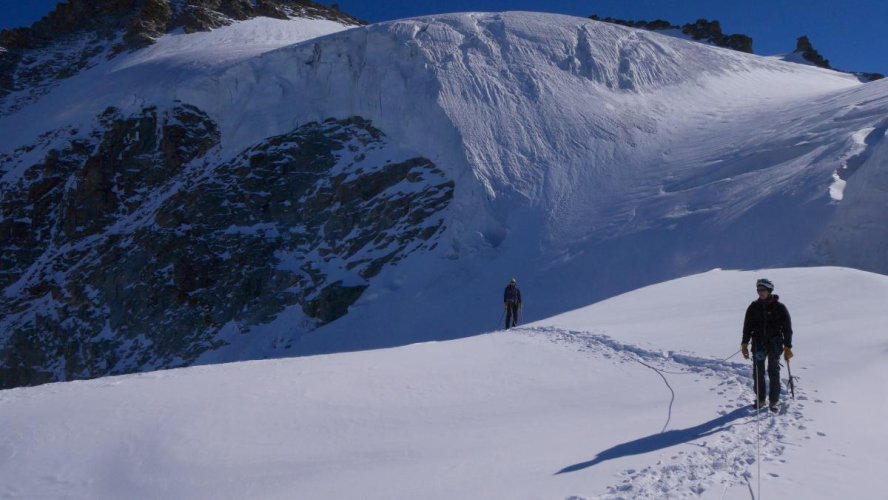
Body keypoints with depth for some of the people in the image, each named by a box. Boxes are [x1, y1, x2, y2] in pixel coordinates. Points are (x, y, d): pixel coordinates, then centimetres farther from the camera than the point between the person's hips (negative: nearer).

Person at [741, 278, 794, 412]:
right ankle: (760, 398, 13)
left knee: (774, 371, 1)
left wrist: (787, 347, -3)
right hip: (758, 343, 2)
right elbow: (747, 326, 9)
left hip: (775, 343, -2)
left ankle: (774, 400, 9)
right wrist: (744, 344, 3)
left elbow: (787, 328, 1)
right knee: (758, 372, 3)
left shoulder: (779, 307, -2)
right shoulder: (754, 307, 4)